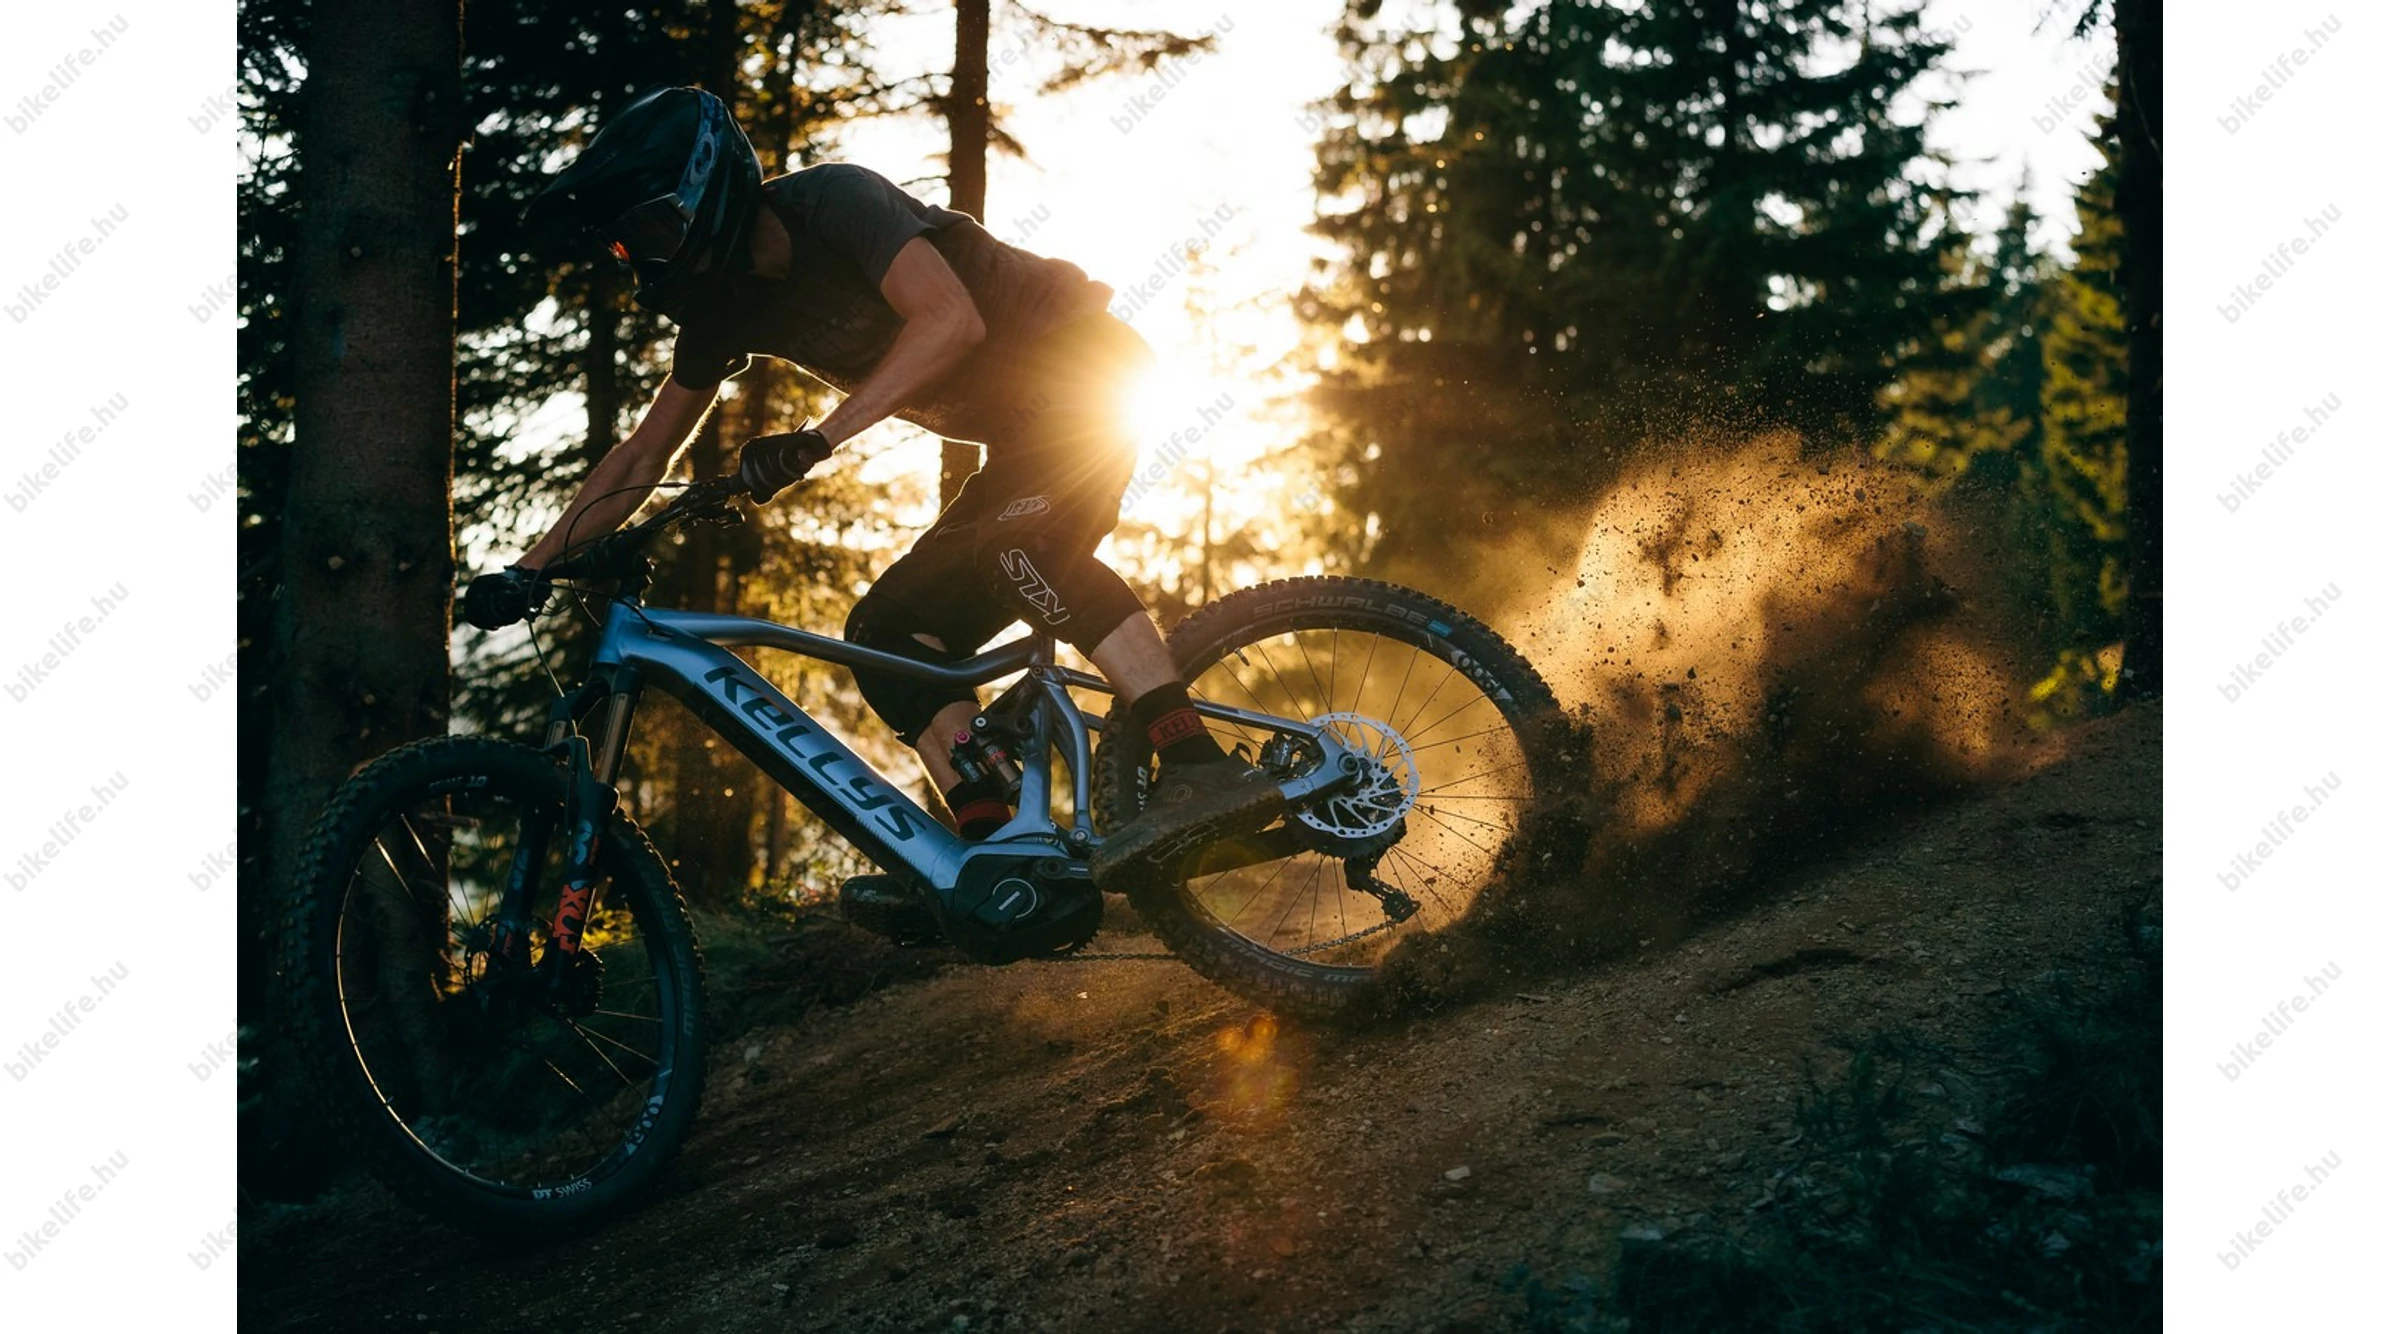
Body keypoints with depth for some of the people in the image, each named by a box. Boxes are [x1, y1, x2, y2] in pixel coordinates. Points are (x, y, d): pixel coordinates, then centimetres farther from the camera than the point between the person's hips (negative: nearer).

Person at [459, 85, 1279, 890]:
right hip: (1019, 432, 9)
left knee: (1021, 545, -35)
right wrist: (531, 569, 4)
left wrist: (818, 439, -38)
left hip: (1086, 370, -9)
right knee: (890, 635, -4)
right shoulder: (727, 305, 5)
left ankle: (1202, 769, -42)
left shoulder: (833, 200, -20)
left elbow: (951, 319, -34)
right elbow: (641, 460, 12)